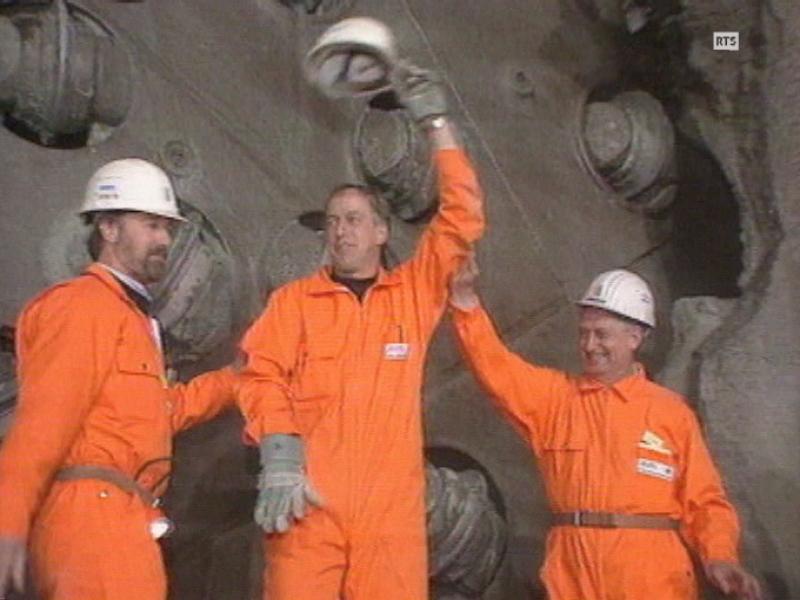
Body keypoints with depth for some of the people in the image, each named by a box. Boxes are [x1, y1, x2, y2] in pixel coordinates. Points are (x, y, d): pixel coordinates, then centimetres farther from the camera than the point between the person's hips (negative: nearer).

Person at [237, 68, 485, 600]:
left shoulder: (415, 293, 16)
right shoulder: (294, 301, 15)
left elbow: (463, 220, 12)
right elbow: (263, 374, 3)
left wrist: (436, 123, 14)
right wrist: (279, 452, -13)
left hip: (392, 505, 1)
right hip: (309, 500, -1)